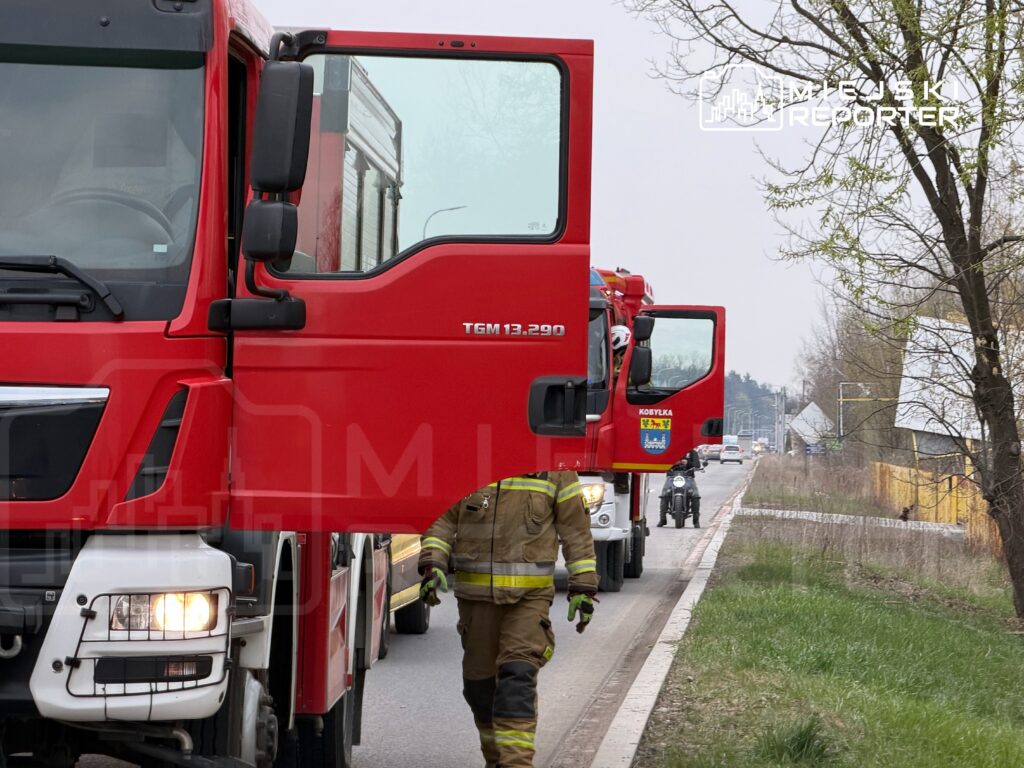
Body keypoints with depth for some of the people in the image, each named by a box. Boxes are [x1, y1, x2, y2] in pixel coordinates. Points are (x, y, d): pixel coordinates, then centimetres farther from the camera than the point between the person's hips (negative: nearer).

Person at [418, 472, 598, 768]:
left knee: (518, 676, -16)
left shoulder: (555, 469, 0)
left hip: (529, 596, -3)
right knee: (479, 682, 10)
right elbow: (441, 519, 5)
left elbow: (576, 527, 5)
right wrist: (432, 563, -11)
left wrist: (583, 586, 2)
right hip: (475, 596, 3)